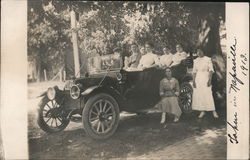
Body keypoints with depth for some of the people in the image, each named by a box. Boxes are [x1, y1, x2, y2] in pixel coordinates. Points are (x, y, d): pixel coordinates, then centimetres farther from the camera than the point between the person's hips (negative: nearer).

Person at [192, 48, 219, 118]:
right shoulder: (195, 60, 12)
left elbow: (211, 70, -3)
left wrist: (209, 80, -13)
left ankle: (214, 111, -4)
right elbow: (194, 71, 12)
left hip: (205, 78, -4)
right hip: (198, 79, 4)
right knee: (199, 95, 0)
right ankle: (202, 111, 7)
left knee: (208, 94, -9)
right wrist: (193, 81, 3)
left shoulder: (208, 59, 1)